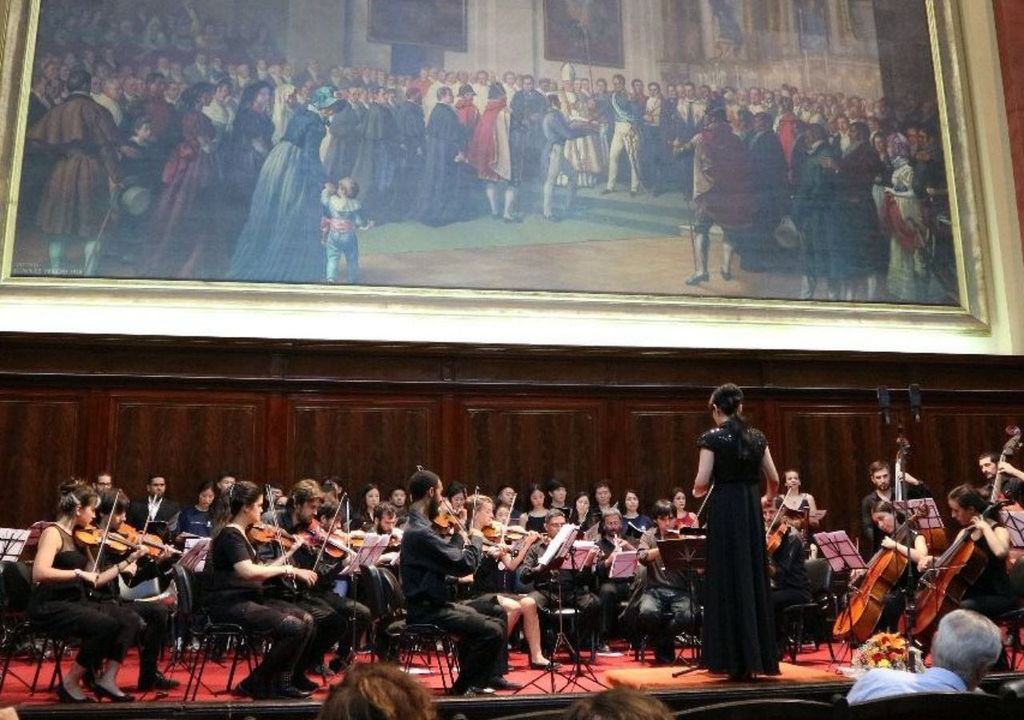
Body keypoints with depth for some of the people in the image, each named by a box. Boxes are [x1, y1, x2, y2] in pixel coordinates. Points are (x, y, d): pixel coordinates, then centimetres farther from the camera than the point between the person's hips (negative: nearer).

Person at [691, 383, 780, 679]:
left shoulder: (712, 438, -7)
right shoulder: (757, 437, 8)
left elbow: (701, 481, -11)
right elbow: (774, 480, 11)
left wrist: (697, 492, 11)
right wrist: (767, 499, 31)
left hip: (725, 510, -5)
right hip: (751, 509, 5)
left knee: (728, 580, 1)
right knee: (754, 577, 11)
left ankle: (735, 659, 3)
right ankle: (758, 656, 16)